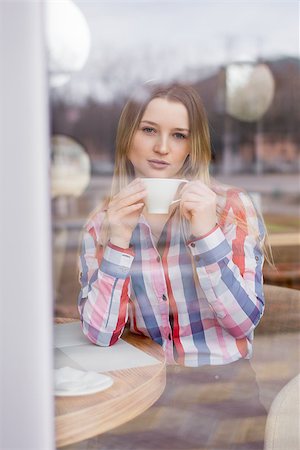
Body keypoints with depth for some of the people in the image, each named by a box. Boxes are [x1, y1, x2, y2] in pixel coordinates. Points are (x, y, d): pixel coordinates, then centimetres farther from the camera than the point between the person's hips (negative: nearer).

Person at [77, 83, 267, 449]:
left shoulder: (233, 208, -2)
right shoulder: (102, 223, 3)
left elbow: (244, 322, -8)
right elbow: (101, 334, -5)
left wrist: (207, 235, -18)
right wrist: (118, 244, -16)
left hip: (223, 381, -1)